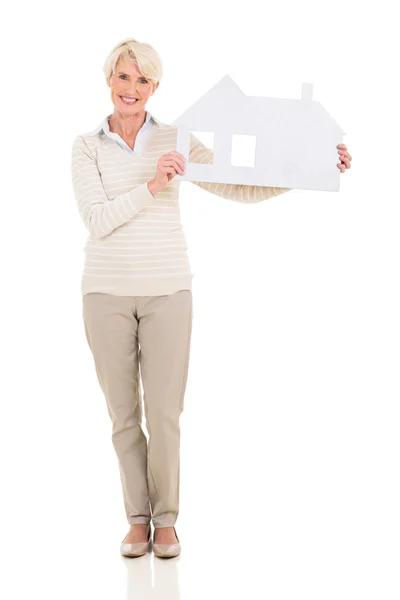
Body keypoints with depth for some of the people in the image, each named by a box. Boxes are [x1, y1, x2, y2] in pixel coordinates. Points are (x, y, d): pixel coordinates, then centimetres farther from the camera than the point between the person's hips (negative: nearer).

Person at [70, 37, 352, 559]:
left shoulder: (174, 141, 3)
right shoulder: (86, 147, 2)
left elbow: (239, 189, 1)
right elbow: (97, 220, -10)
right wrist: (150, 187, -23)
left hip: (167, 291, 0)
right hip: (108, 292, 1)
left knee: (164, 413, -3)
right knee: (123, 413, 6)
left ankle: (165, 519, 16)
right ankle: (138, 518, 21)